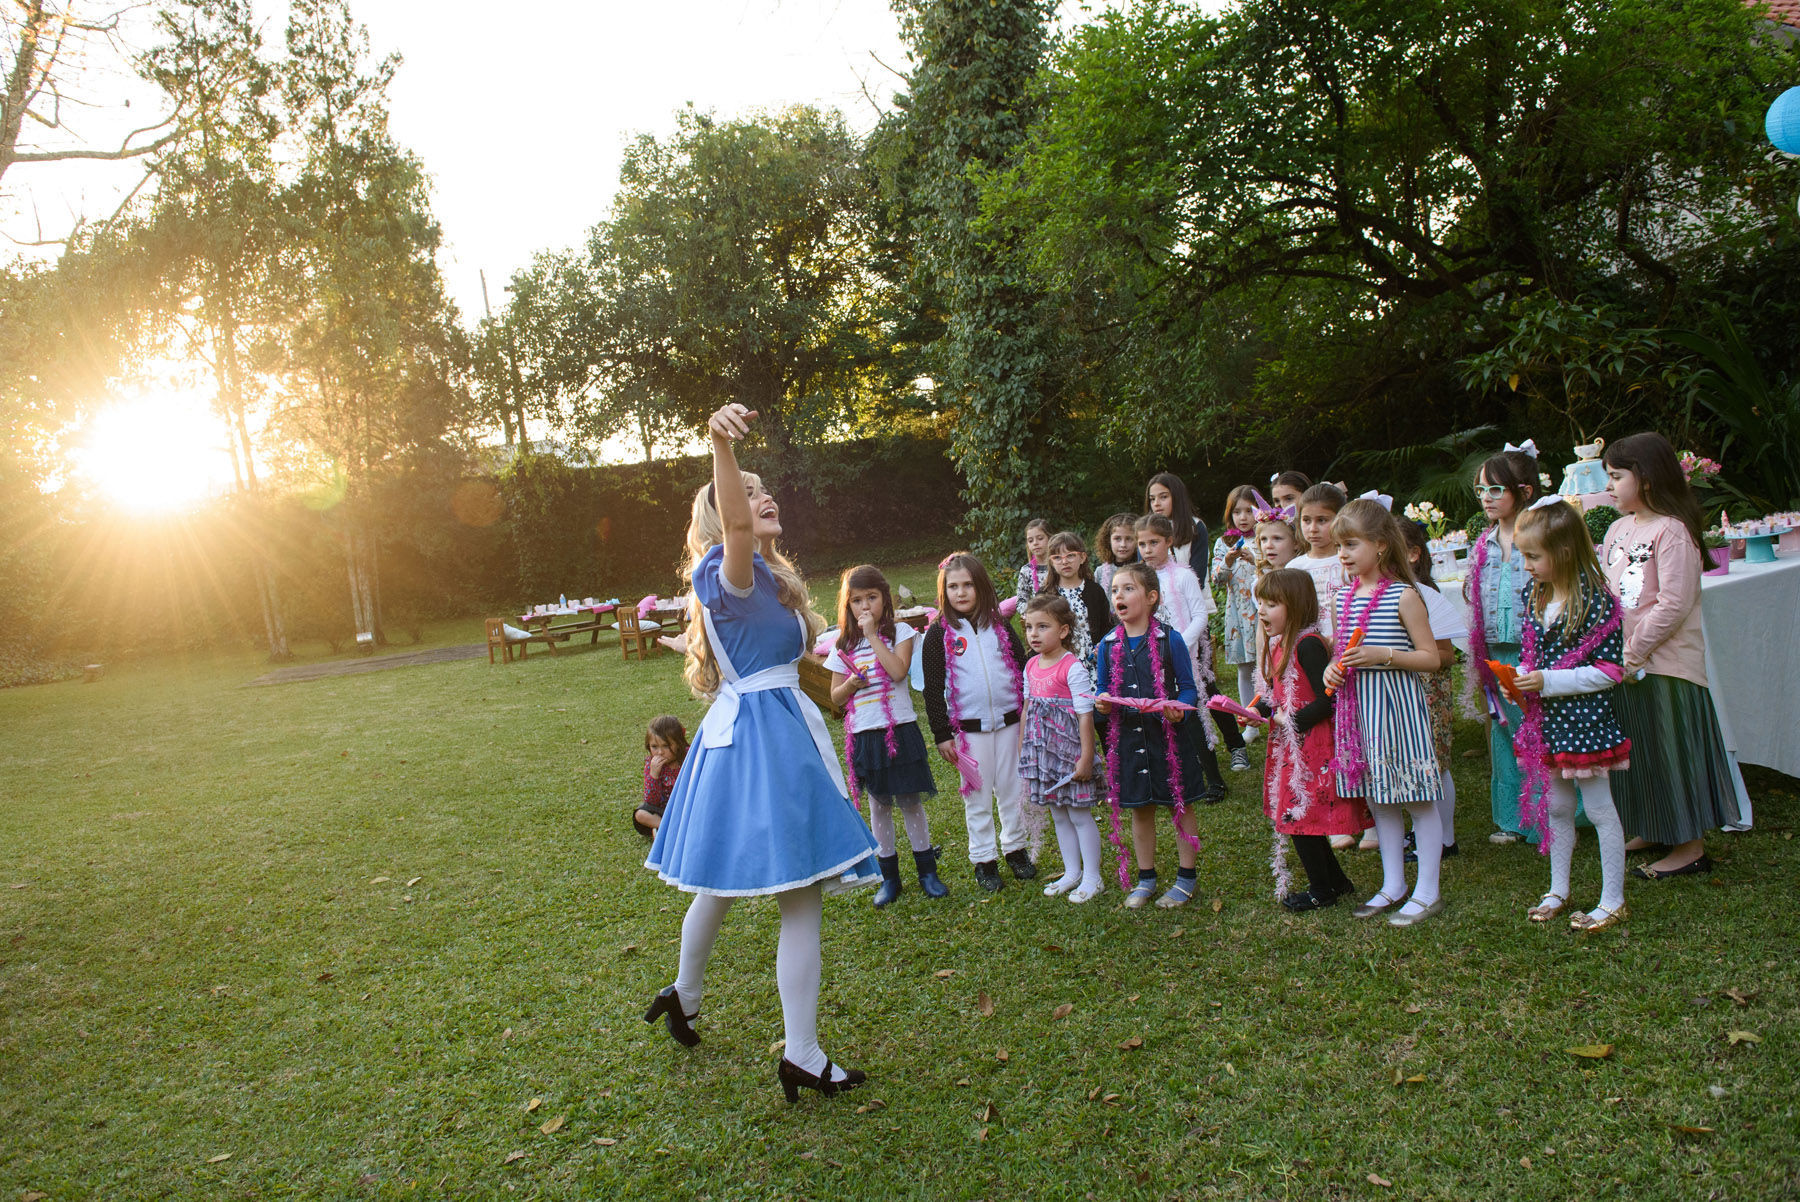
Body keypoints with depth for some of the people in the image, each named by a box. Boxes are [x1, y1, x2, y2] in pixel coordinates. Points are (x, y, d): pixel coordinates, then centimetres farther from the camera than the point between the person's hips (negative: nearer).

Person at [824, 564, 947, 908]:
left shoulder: (900, 632, -1)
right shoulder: (844, 645, 5)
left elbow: (898, 671, -19)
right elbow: (836, 697, 8)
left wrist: (872, 635, -15)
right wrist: (853, 682, -12)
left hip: (900, 729, -2)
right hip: (864, 734, 2)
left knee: (911, 801, 4)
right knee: (879, 805, 11)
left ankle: (927, 872, 18)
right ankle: (889, 876, 21)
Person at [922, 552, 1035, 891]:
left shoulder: (1000, 625, 5)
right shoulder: (939, 633, -3)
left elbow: (1023, 668, 11)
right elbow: (933, 688, -2)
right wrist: (942, 735, -5)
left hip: (1009, 720, 2)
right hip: (969, 727, -2)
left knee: (1012, 790, 11)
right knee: (978, 794, 6)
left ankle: (1015, 847, 27)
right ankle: (984, 859, 18)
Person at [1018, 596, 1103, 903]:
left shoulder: (1073, 668, -16)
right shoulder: (1031, 667, 6)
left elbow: (1085, 715, -17)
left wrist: (1086, 757, -18)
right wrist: (1022, 748, 16)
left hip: (1068, 748, -7)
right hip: (1041, 749, 7)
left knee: (1079, 814, 3)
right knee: (1057, 814, 16)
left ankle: (1092, 878, 15)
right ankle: (1072, 872, 29)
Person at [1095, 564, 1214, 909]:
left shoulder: (1169, 639, -8)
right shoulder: (1108, 645, 3)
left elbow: (1188, 687, -5)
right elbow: (1104, 692, 12)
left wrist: (1180, 709, -24)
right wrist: (1102, 704, -9)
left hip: (1169, 734, -4)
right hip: (1128, 735, 4)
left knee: (1181, 805, 8)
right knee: (1139, 809, 14)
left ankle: (1187, 877, 23)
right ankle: (1146, 878, 29)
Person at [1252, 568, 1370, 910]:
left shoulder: (1307, 644, -20)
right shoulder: (1277, 644, 9)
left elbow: (1327, 700, -23)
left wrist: (1289, 721, -17)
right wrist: (1255, 711, -1)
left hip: (1311, 745, -9)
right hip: (1289, 743, 9)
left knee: (1299, 814, 0)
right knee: (1297, 813, 15)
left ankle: (1321, 890, 16)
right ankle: (1336, 881, 29)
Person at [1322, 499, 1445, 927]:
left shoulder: (1403, 596, -10)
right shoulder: (1345, 597, 9)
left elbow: (1431, 657, -9)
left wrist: (1384, 655, -21)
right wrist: (1334, 667, 0)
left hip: (1397, 702, -7)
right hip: (1357, 703, 7)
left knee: (1417, 799, 1)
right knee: (1378, 799, 15)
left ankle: (1428, 892, 13)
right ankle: (1393, 885, 27)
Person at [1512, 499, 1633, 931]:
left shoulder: (1597, 602, -17)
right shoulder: (1534, 598, 5)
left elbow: (1609, 671, -17)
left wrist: (1549, 681, -21)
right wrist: (1520, 678, -2)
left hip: (1584, 718, -7)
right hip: (1547, 719, 7)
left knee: (1599, 809, 4)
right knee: (1555, 806, 17)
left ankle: (1613, 900, 17)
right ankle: (1558, 891, 30)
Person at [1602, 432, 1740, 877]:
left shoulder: (1672, 530, -16)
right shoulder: (1618, 530, 9)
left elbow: (1674, 604, -20)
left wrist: (1635, 650, -18)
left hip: (1665, 662, -8)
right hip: (1627, 662, 8)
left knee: (1672, 749, 0)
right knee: (1638, 748, 16)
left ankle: (1690, 848, 11)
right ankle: (1653, 831, 31)